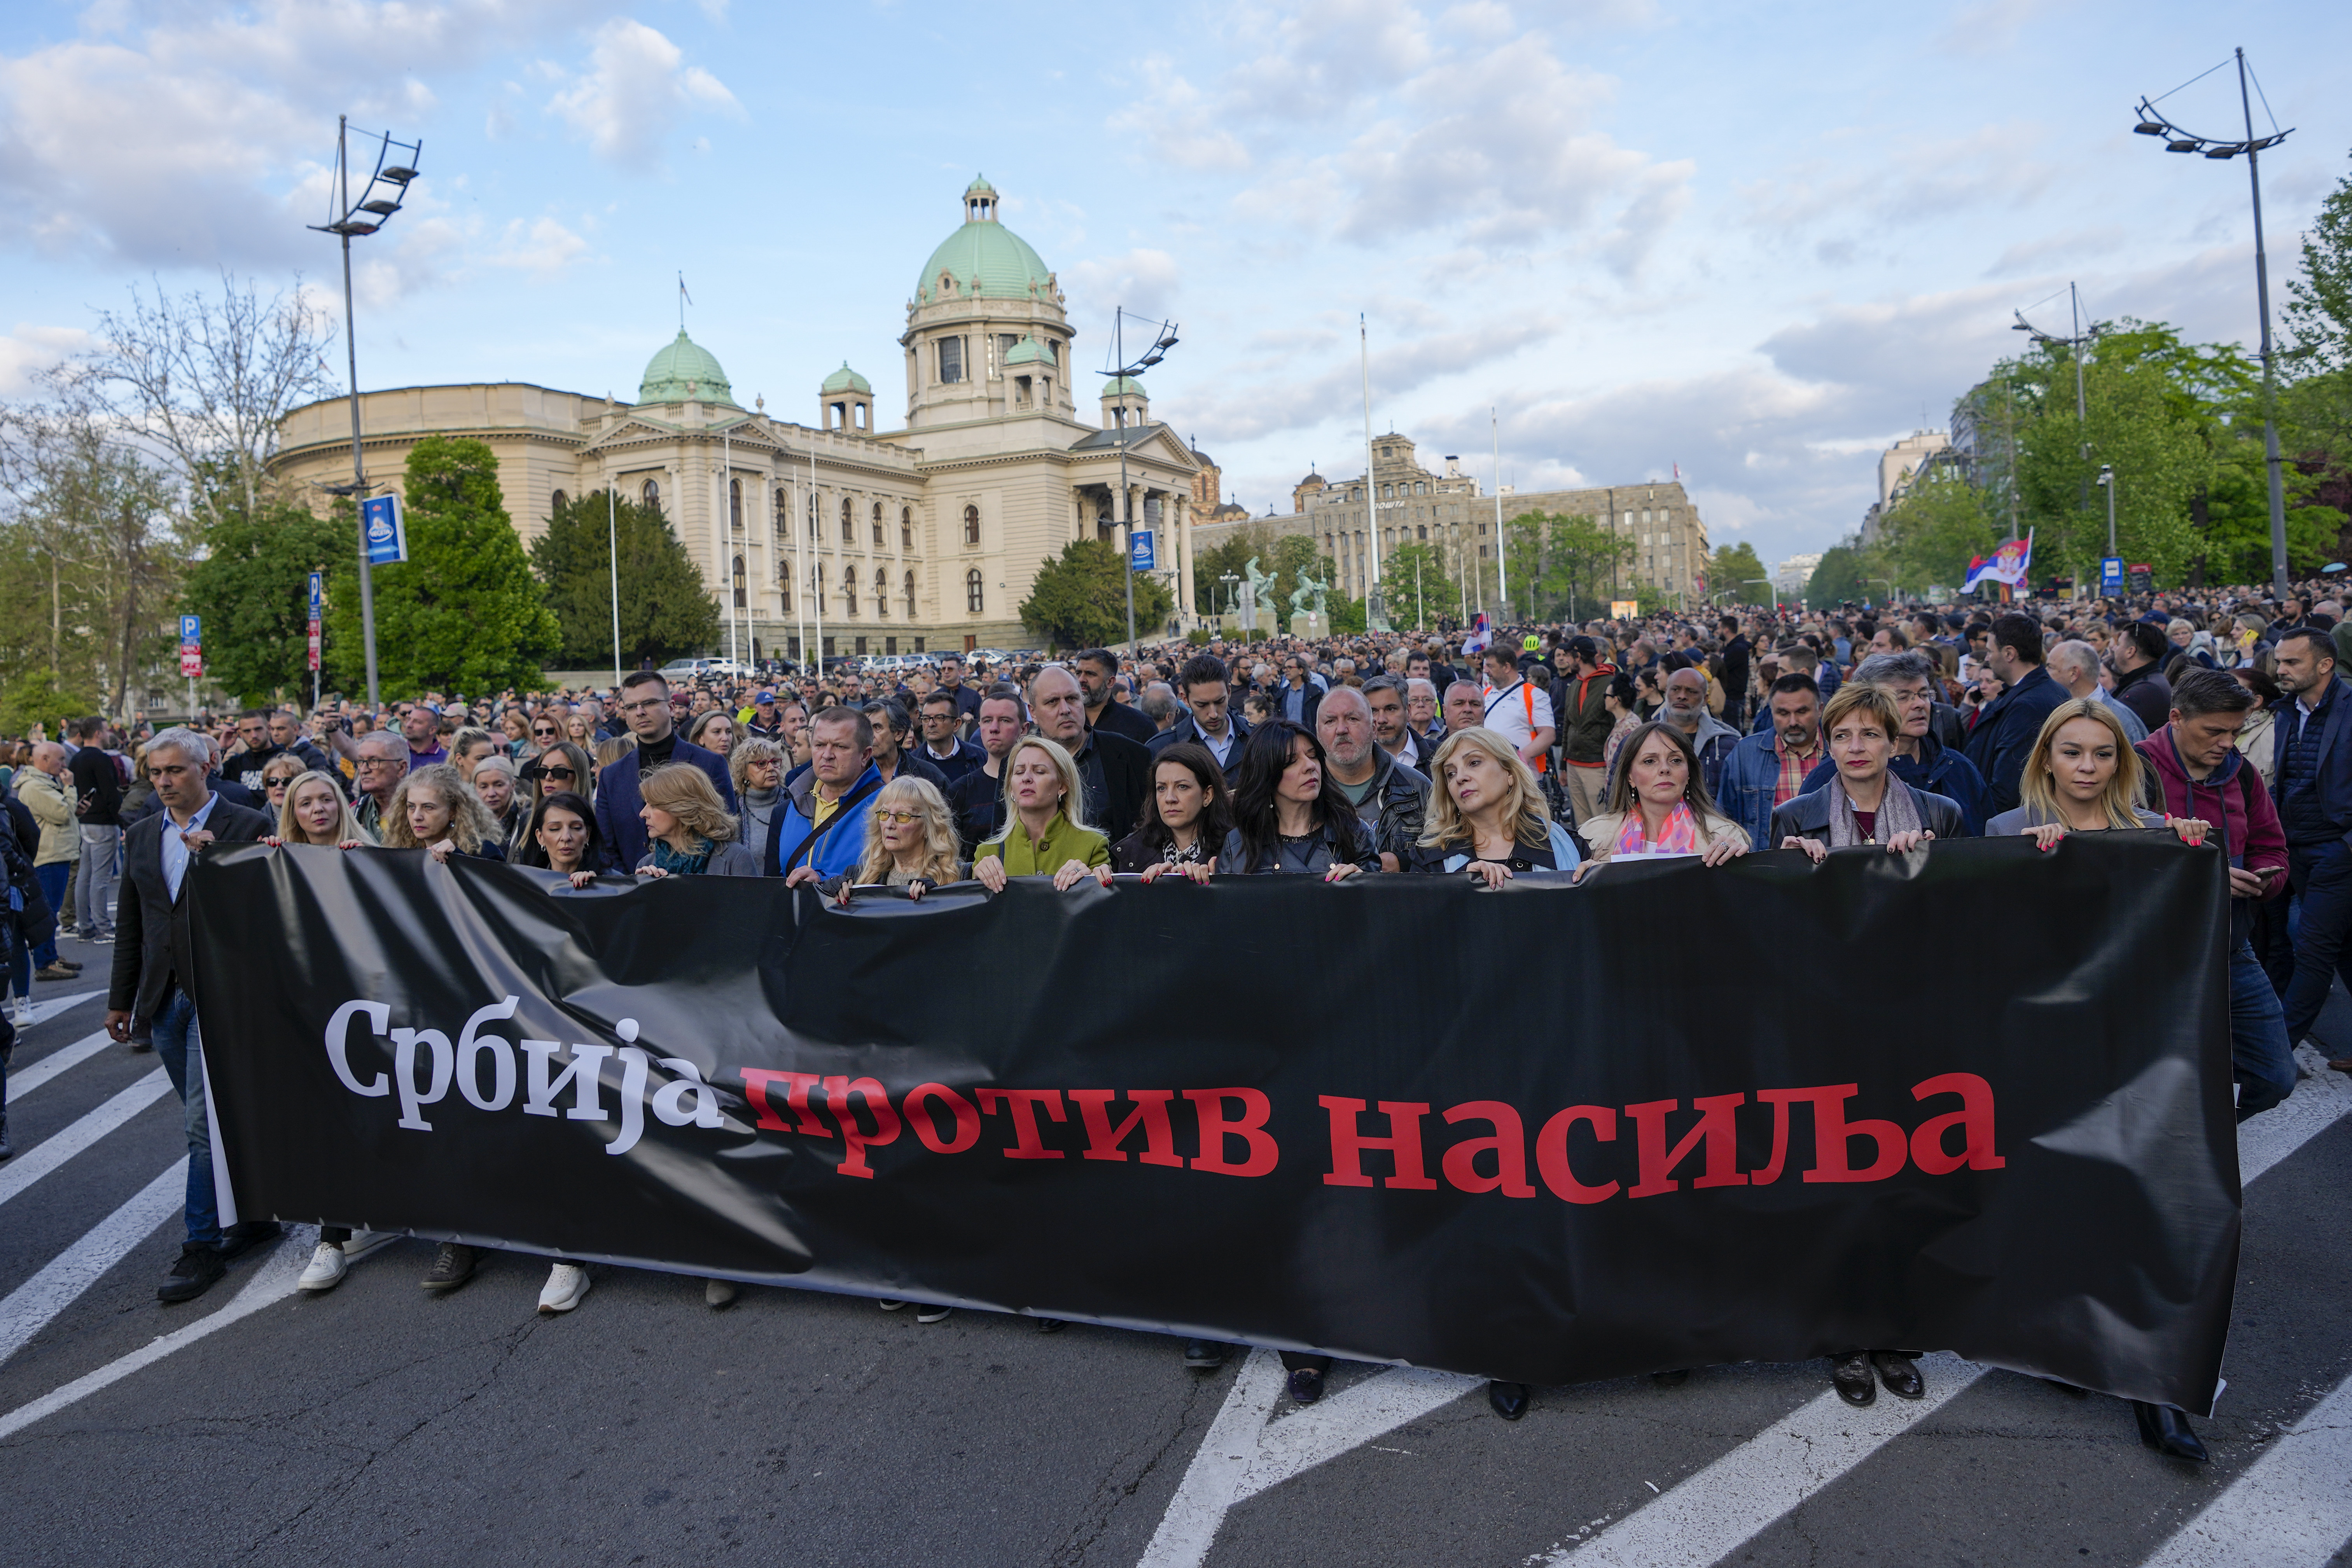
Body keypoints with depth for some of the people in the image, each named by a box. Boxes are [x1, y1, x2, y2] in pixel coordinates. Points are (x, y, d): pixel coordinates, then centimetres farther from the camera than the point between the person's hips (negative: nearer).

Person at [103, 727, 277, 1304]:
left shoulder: (248, 826, -7)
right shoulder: (143, 834, 12)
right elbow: (130, 925, 16)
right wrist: (121, 999, 17)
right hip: (165, 999, 6)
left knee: (203, 1122, -7)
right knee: (214, 1118, 14)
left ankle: (203, 1247, 4)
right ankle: (253, 1216, 27)